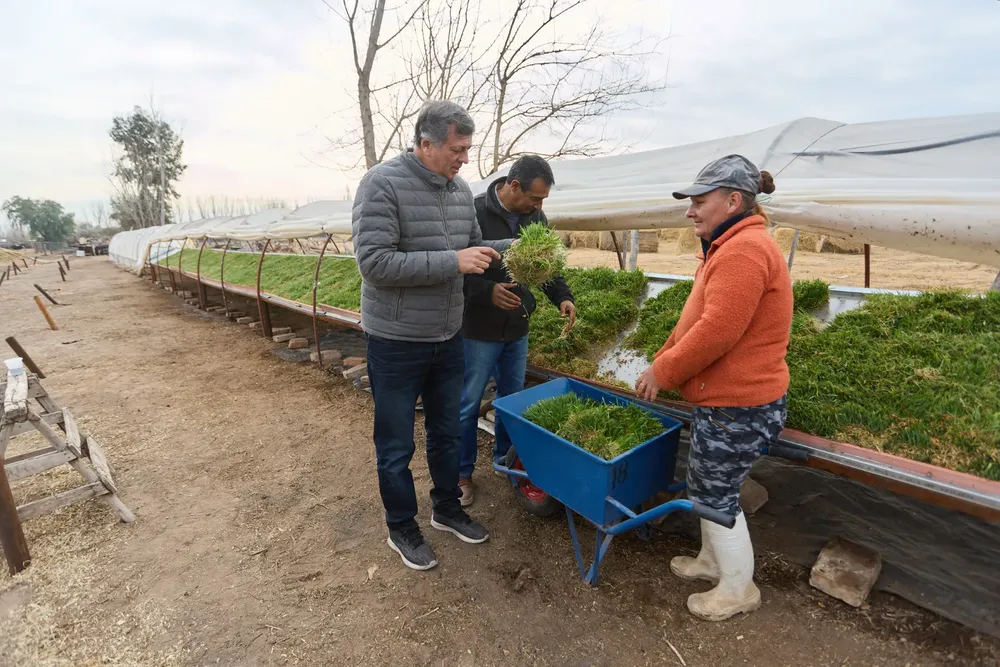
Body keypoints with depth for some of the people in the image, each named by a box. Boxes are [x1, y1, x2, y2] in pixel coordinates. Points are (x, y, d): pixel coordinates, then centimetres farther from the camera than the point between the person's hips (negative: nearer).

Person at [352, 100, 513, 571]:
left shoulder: (459, 189, 5)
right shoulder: (383, 184, -16)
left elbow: (475, 246, 14)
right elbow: (374, 263, -23)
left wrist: (514, 246, -5)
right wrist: (453, 262, -26)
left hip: (447, 338, 7)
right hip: (396, 342, -6)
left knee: (447, 432, 20)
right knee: (396, 446, 10)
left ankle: (447, 510, 42)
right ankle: (402, 528, 33)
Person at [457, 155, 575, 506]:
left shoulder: (536, 218, 3)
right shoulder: (475, 213, -17)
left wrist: (563, 296, -6)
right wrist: (487, 291, -29)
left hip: (518, 330, 6)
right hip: (479, 330, -6)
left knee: (513, 399, 18)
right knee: (468, 405, 7)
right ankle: (463, 473, 25)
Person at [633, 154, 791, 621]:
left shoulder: (745, 251, -21)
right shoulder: (729, 248, 14)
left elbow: (715, 332, -27)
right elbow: (693, 321, 15)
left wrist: (662, 373, -16)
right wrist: (660, 362, 9)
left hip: (738, 407, -10)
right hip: (723, 399, 10)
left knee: (714, 494, 6)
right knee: (707, 486, 22)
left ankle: (738, 590, 28)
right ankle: (712, 560, 43)